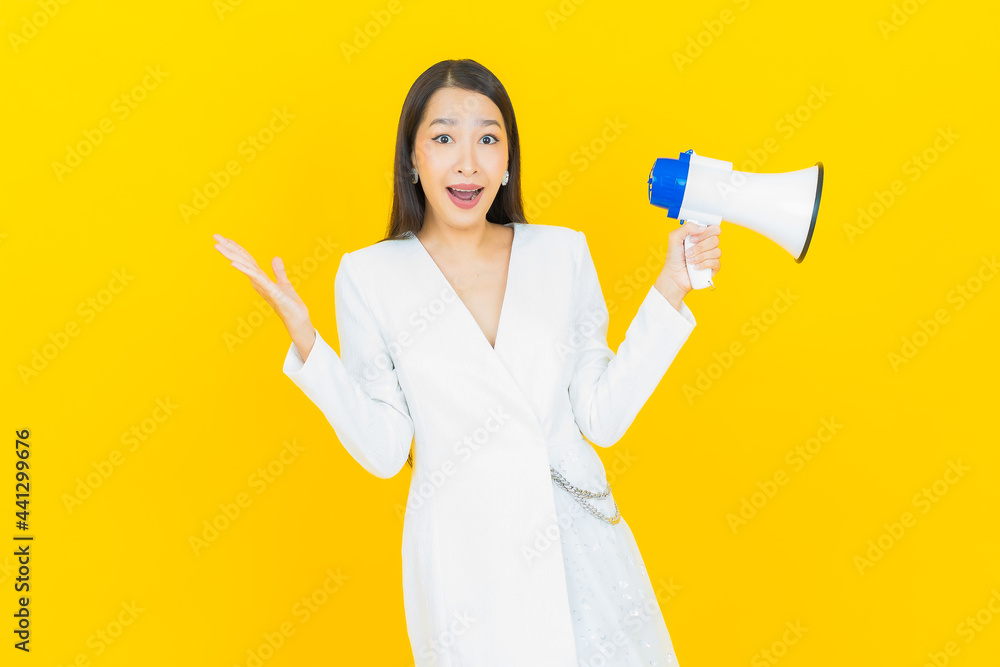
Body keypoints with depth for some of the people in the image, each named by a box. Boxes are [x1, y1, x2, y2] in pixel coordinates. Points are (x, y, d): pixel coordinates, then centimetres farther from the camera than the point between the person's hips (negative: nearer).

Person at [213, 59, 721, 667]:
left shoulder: (561, 252, 0)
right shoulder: (370, 276, -5)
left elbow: (603, 418, -2)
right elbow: (383, 451, -7)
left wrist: (670, 289, -5)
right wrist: (304, 340, -15)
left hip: (580, 542, 2)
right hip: (463, 561, -2)